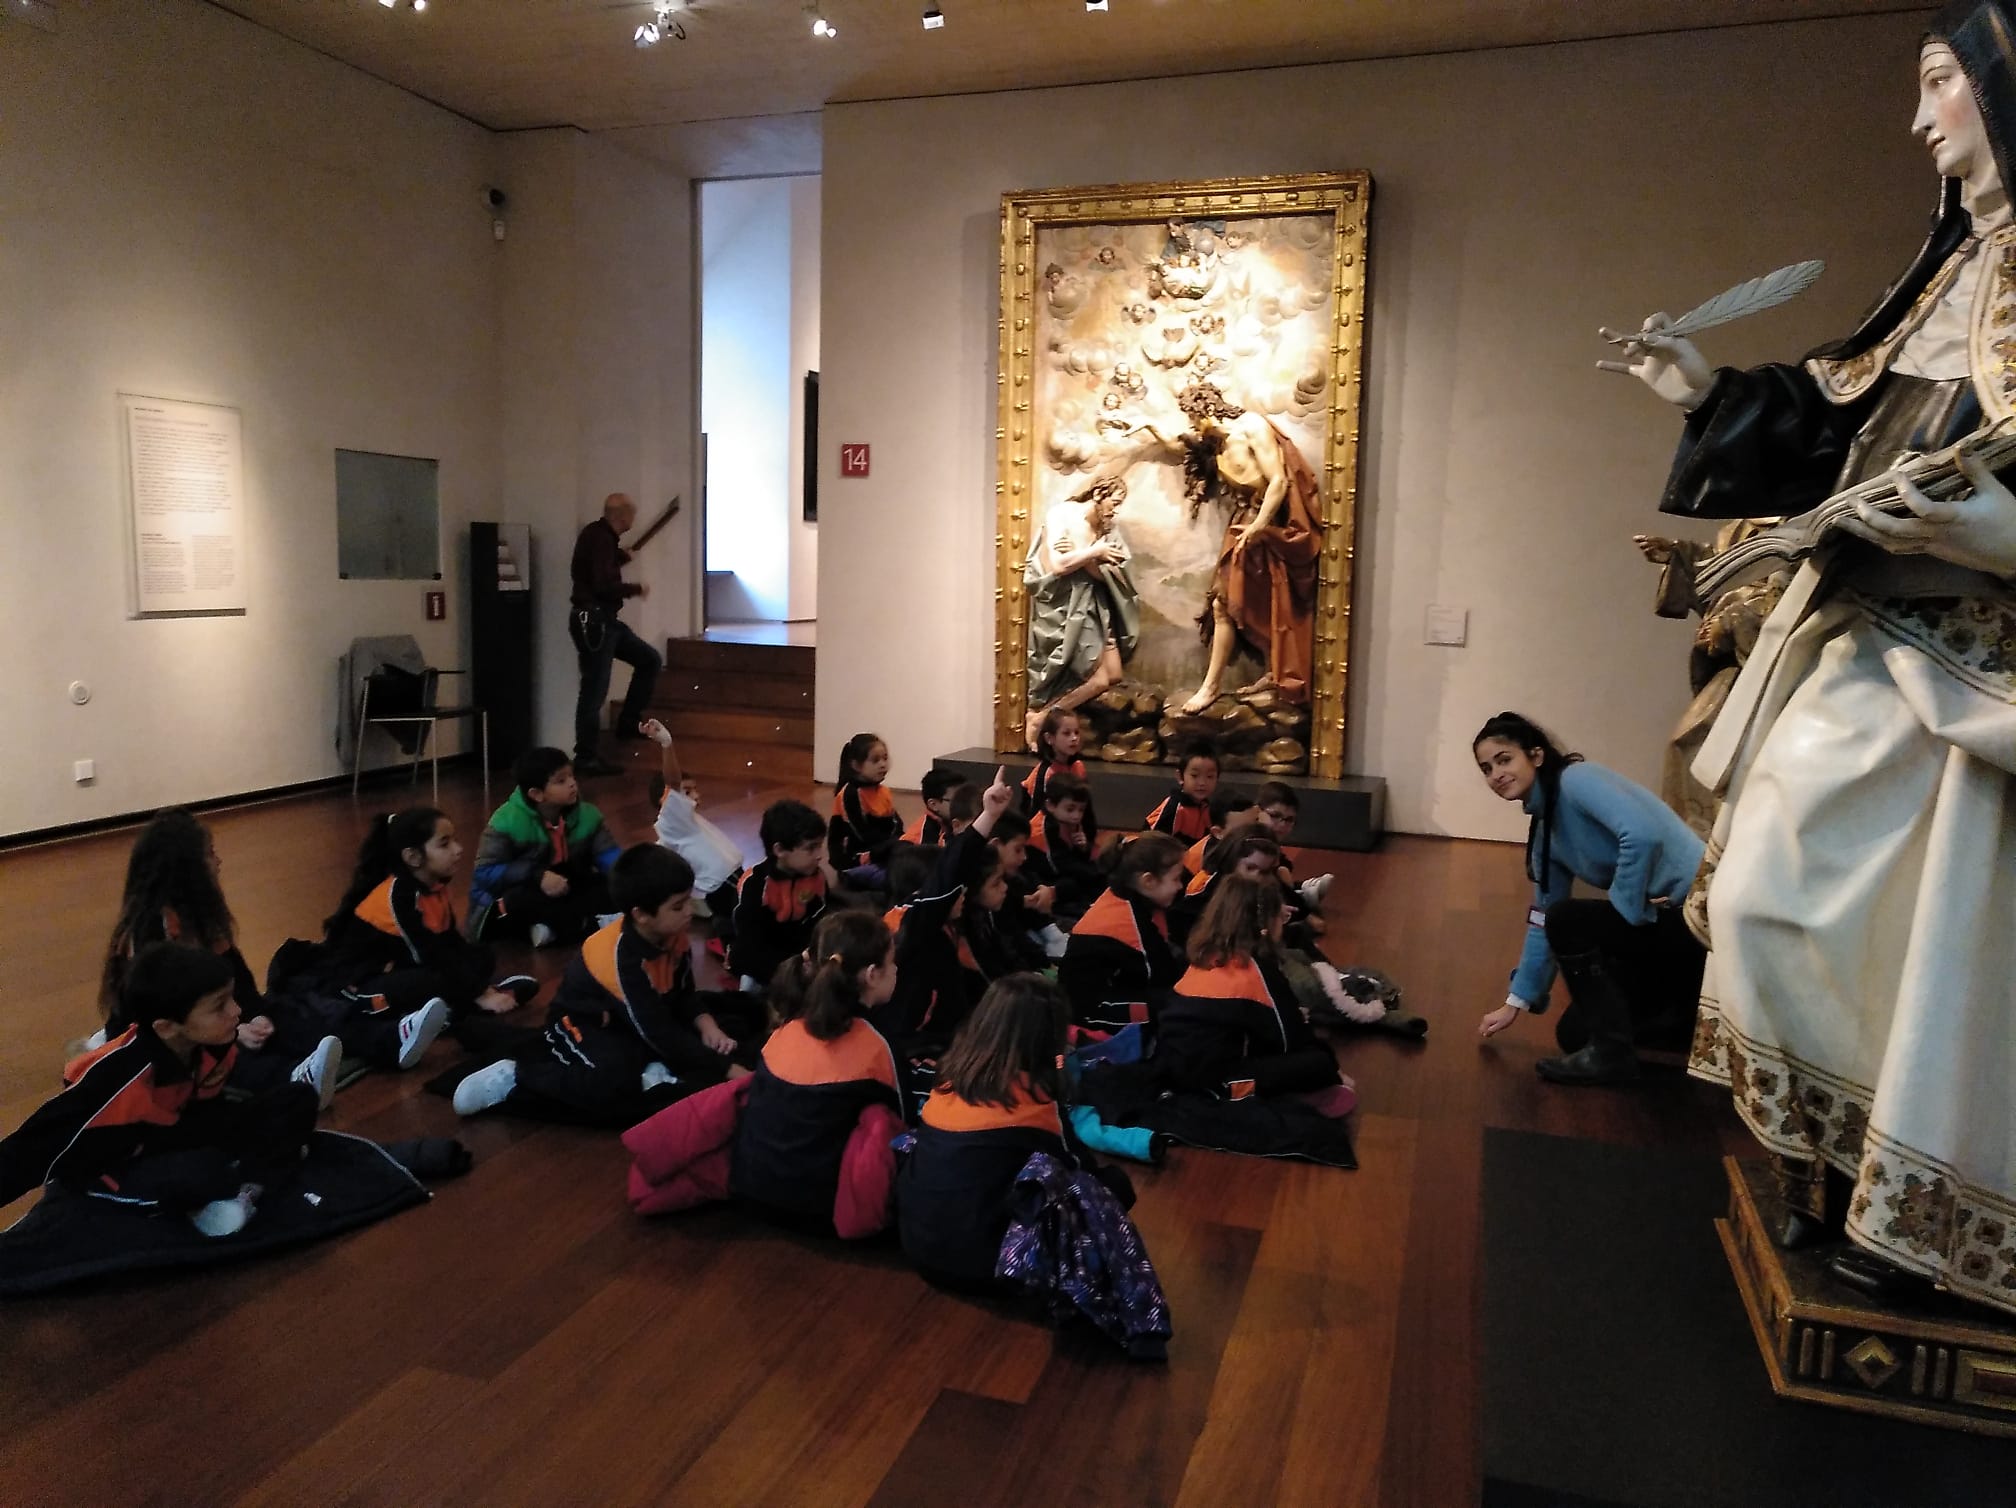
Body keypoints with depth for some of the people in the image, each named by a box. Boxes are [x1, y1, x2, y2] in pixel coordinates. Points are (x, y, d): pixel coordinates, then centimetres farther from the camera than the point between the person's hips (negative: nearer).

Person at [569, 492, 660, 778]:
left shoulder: (600, 535, 12)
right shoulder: (600, 539, -17)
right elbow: (604, 586, -25)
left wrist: (621, 556, 18)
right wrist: (636, 589, -10)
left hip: (603, 620, 10)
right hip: (592, 621, -10)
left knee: (649, 659, 14)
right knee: (594, 691, -6)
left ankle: (628, 722, 17)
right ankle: (586, 758, 0)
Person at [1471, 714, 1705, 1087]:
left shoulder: (1576, 780, -15)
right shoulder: (1544, 830, 10)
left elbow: (1643, 835, -33)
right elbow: (1543, 923, 15)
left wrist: (1627, 910, -20)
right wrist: (1515, 1002, 17)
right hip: (1661, 918, 9)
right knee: (1574, 1033, 8)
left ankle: (1610, 1054, -6)